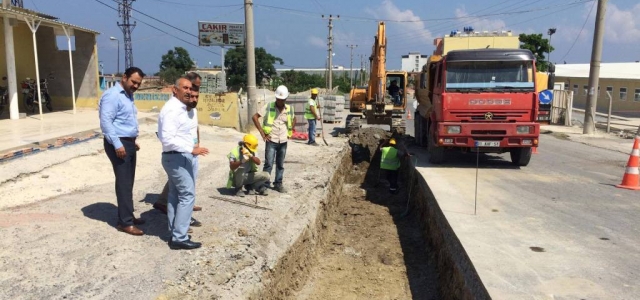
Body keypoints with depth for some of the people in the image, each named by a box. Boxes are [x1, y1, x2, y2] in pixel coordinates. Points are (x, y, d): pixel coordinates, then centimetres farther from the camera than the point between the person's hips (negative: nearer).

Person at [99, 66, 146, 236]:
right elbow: (105, 121, -21)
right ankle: (125, 222, -2)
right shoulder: (113, 95, -14)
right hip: (118, 144, -9)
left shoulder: (128, 96, 16)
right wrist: (117, 144, -24)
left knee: (128, 182, 13)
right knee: (123, 183, -7)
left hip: (128, 143, 9)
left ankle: (127, 216, 22)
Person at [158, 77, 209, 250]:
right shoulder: (172, 109, -18)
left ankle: (175, 233, 23)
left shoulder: (180, 108, 15)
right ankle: (179, 238, -5)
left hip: (178, 157, 11)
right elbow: (168, 139, -26)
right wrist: (192, 149, -26)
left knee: (176, 195, 14)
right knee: (187, 195, -9)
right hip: (178, 158, -11)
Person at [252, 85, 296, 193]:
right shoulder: (269, 107, -8)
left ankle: (278, 184, 23)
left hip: (283, 141, 4)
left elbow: (293, 119, 23)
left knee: (280, 164, 12)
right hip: (271, 140, -3)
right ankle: (265, 185, 5)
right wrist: (262, 132, -10)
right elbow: (255, 117, -8)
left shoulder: (289, 109, 3)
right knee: (268, 164, -4)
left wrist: (290, 132, 12)